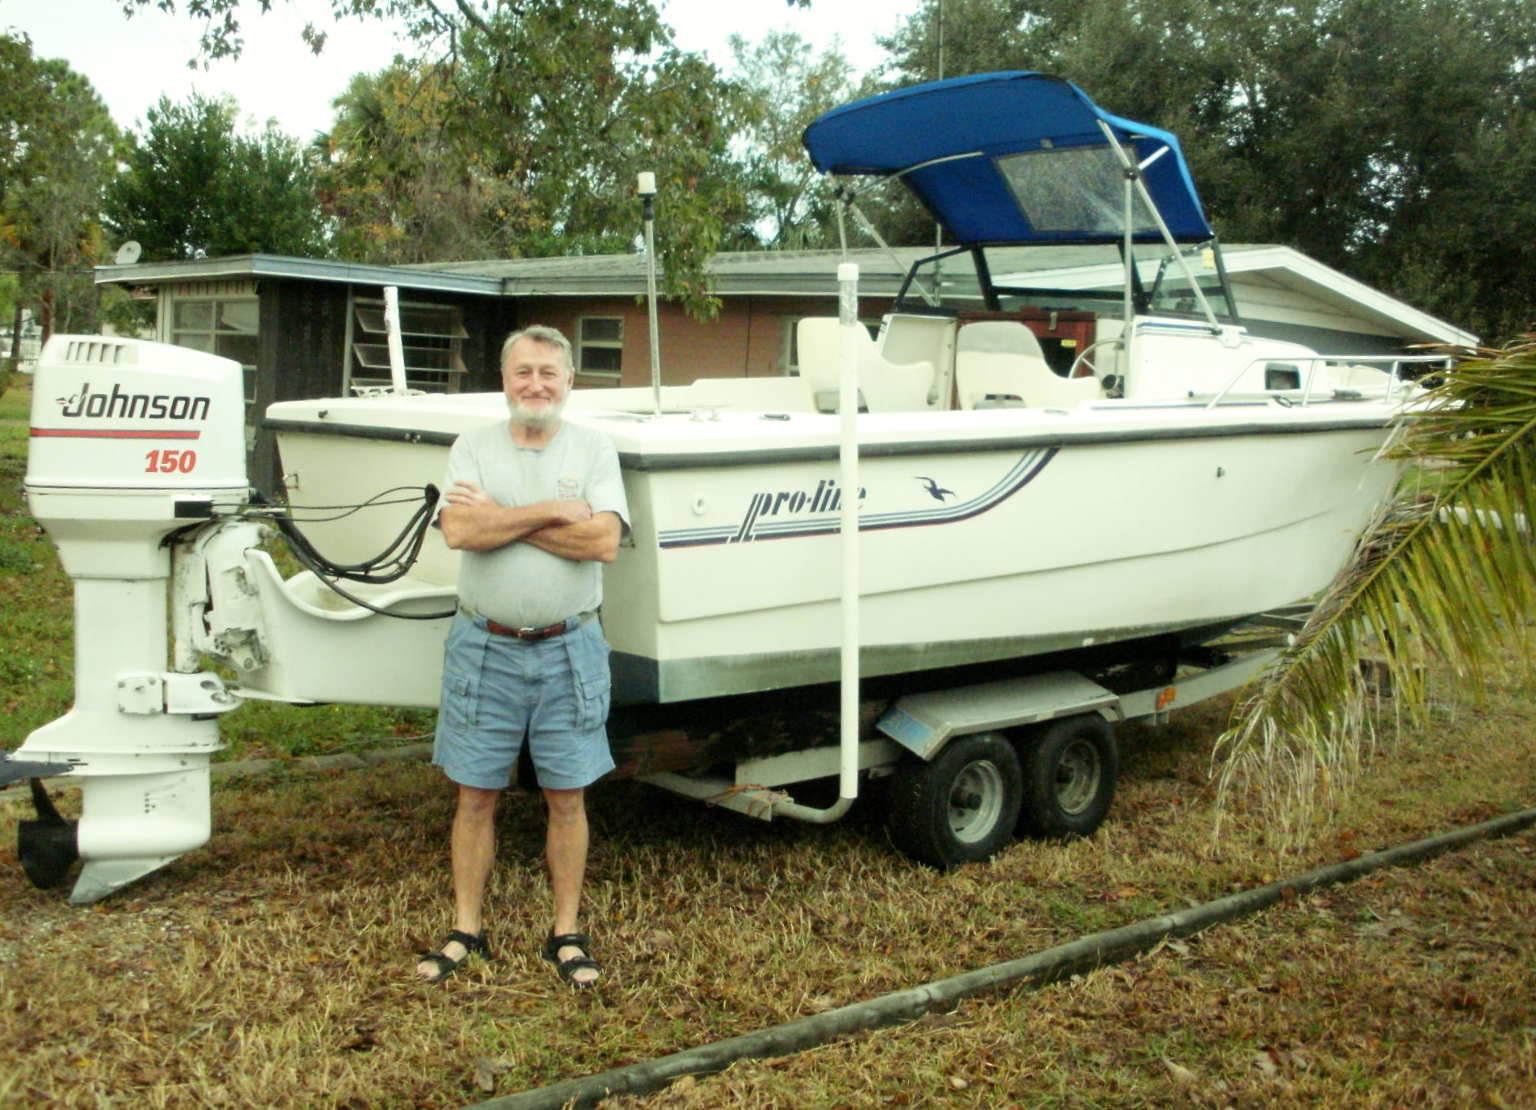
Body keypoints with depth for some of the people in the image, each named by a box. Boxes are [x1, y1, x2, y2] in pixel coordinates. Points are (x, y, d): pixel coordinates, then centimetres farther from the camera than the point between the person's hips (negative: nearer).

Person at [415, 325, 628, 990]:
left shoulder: (594, 450, 2)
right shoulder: (473, 448, 4)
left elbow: (603, 542, -13)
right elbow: (458, 532, -14)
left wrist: (501, 516, -12)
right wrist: (554, 510, -15)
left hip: (569, 648, 0)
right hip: (485, 648, 1)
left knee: (567, 797, 7)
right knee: (475, 796, 8)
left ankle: (566, 933, 20)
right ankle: (467, 931, 21)